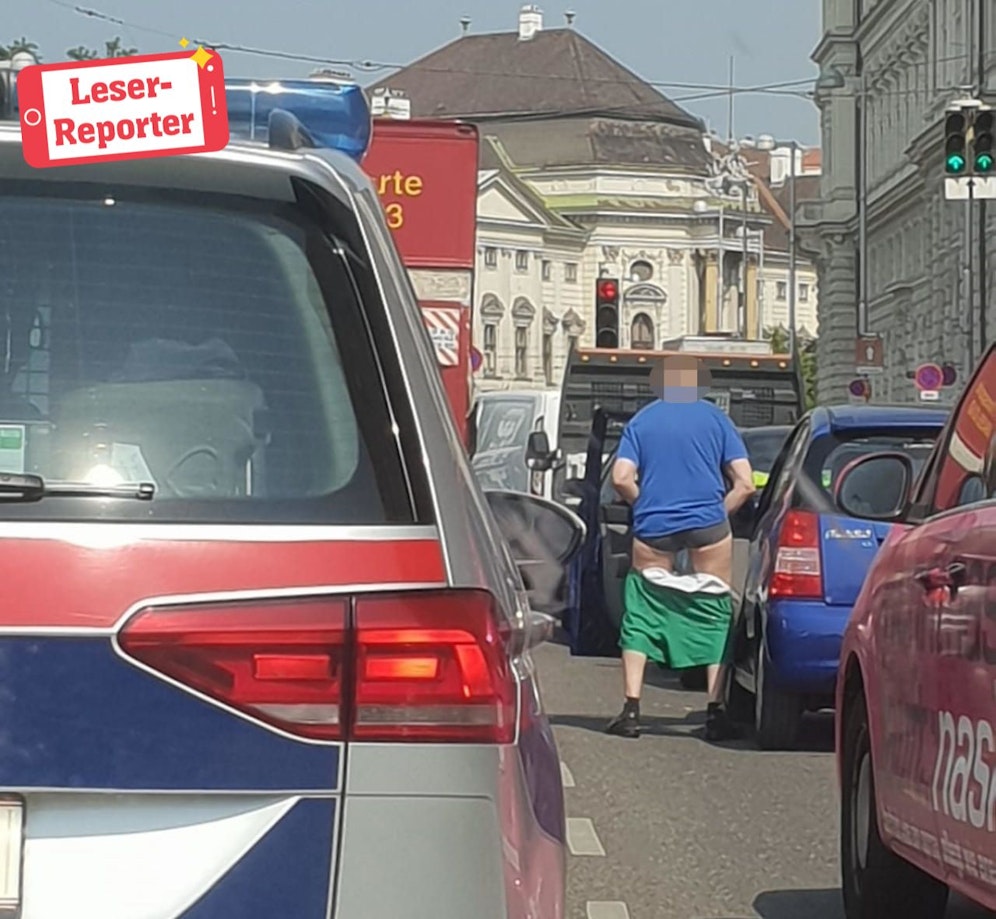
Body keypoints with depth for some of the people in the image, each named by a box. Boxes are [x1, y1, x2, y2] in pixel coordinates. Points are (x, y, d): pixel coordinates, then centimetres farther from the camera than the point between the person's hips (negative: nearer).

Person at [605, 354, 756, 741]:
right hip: (707, 527, -1)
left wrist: (646, 506, 12)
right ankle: (715, 712, 3)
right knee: (714, 615, 7)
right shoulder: (715, 419, 7)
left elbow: (621, 478, -3)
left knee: (640, 616, 8)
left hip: (653, 532, 1)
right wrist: (720, 512, 12)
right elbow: (744, 483, -1)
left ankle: (631, 708, 2)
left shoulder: (642, 420, 9)